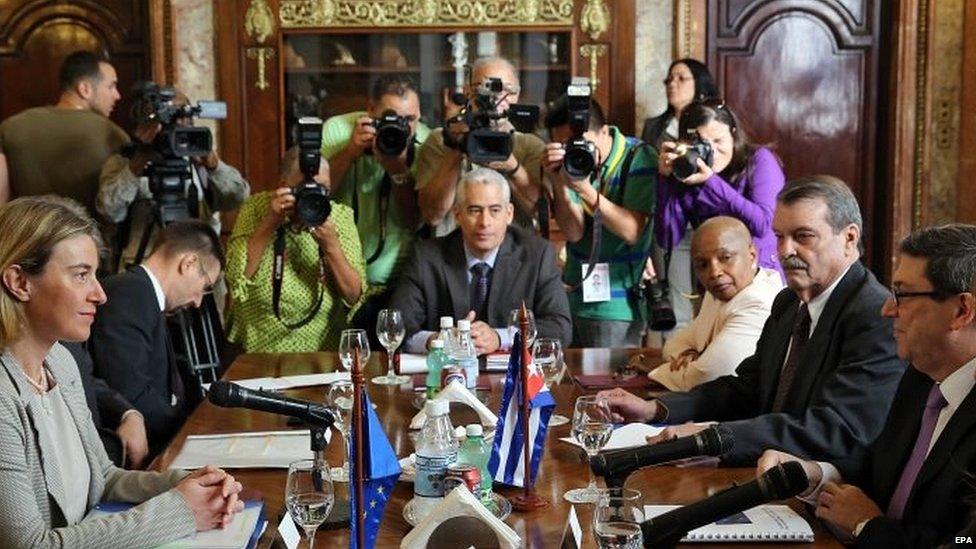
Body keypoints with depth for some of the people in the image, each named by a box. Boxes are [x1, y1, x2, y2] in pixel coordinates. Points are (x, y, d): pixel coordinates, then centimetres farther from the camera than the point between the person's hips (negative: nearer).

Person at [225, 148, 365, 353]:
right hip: (258, 342, 0)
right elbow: (236, 277, -9)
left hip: (321, 344, 0)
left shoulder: (341, 215, 3)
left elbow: (354, 297, -4)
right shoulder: (256, 207, 2)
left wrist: (331, 245, -17)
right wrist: (270, 223, -14)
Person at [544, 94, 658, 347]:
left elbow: (632, 232, -19)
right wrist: (558, 184, -22)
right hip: (572, 296, 4)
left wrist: (586, 190, -28)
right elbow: (574, 233, -7)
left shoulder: (639, 158, -11)